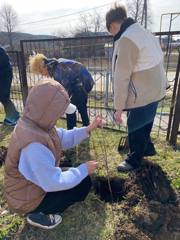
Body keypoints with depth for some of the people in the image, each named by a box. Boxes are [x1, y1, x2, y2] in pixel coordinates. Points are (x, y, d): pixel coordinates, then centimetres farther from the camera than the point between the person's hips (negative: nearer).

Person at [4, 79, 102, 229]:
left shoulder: (35, 123, -10)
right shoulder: (34, 145, -39)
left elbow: (64, 139, 0)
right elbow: (54, 183, -31)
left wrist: (88, 129, -9)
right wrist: (84, 170, -19)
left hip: (34, 182, 9)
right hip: (26, 198, -8)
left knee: (80, 175, 14)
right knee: (84, 183, -9)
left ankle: (39, 210, 18)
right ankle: (37, 215, 5)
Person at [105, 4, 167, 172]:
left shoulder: (126, 40, -20)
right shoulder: (141, 31, 9)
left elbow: (121, 77, -21)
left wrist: (118, 107, -15)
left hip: (143, 94, -9)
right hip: (154, 89, 9)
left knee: (135, 127, 7)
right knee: (144, 123, 25)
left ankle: (134, 160, 28)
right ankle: (148, 148, 46)